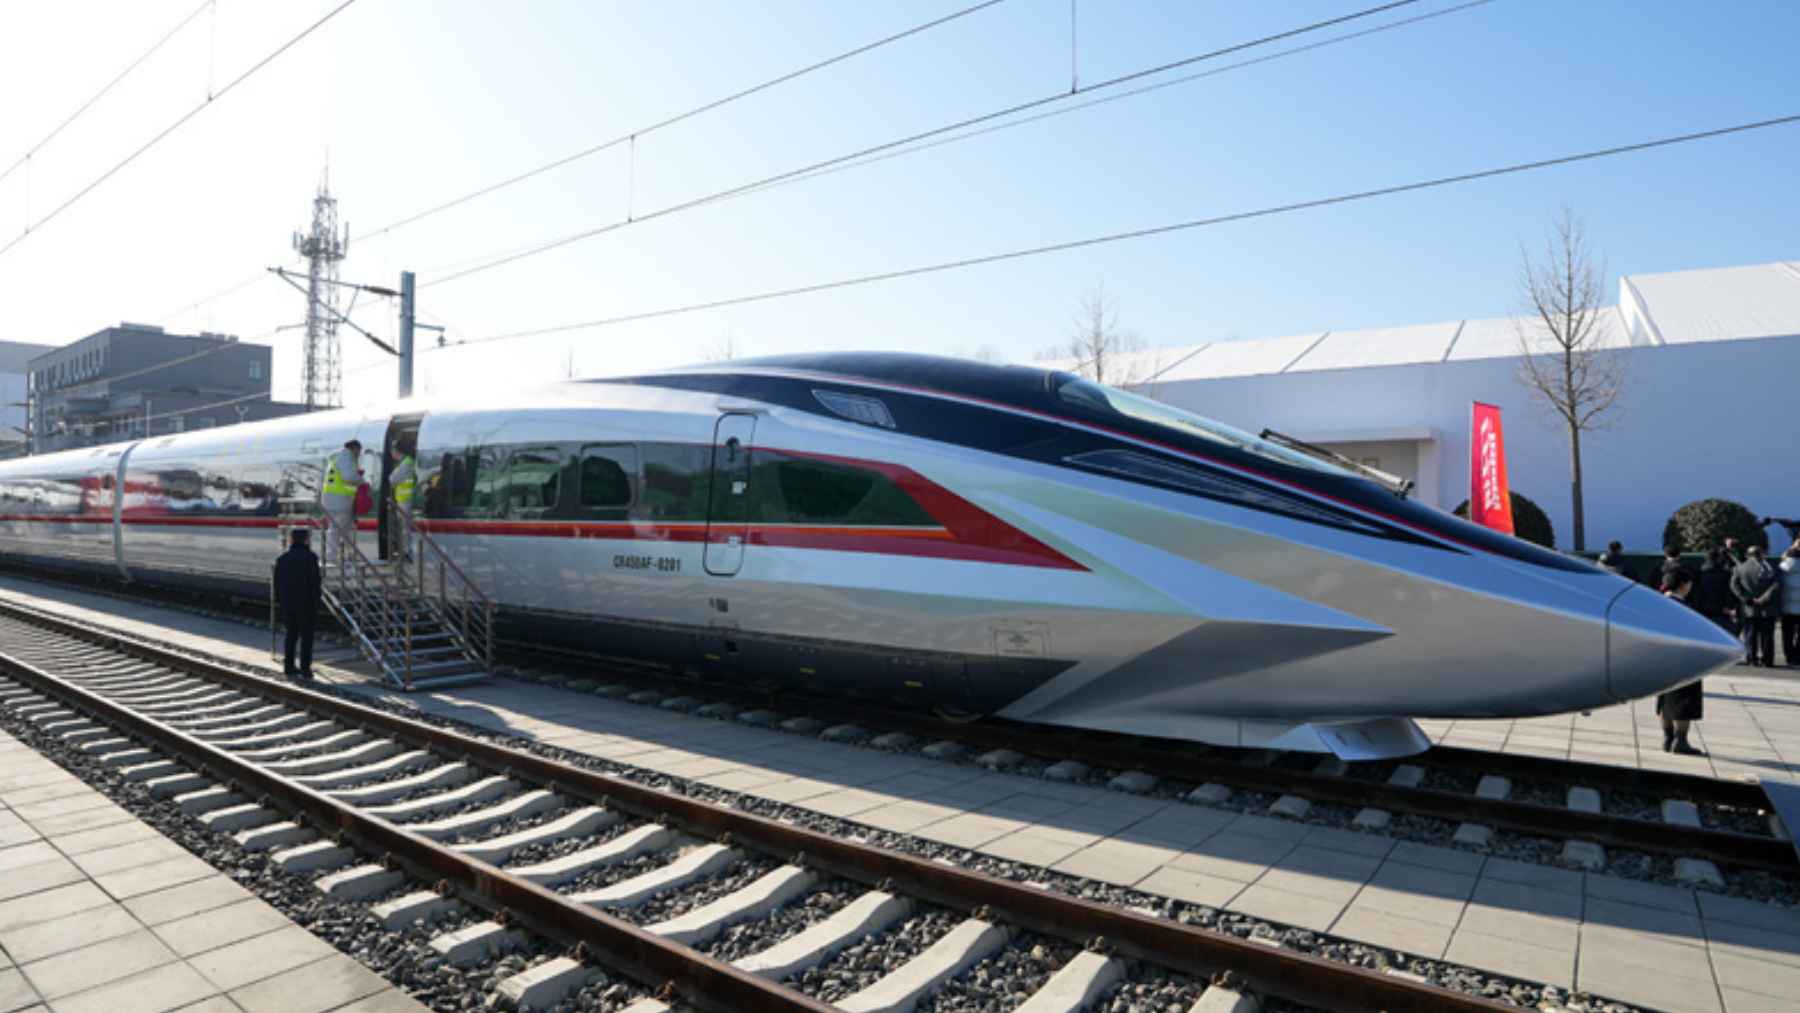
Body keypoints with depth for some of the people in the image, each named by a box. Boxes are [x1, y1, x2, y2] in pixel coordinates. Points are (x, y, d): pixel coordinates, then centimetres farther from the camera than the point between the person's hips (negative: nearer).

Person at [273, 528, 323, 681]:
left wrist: (280, 601, 17)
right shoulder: (310, 558, -11)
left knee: (291, 635, 16)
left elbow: (277, 583, 11)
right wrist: (315, 602, -7)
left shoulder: (283, 558, 8)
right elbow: (315, 583, -15)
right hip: (306, 604, -6)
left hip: (288, 604, 6)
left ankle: (289, 668, 20)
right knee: (306, 637, 0)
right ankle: (305, 670, -2)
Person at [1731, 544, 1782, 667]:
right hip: (1767, 610, -1)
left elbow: (1734, 586, -7)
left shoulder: (1739, 568, 2)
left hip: (1749, 609, 1)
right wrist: (1764, 599, -12)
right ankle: (1766, 660, 8)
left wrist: (1747, 600, -7)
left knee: (1750, 635, 8)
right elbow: (1776, 585, -13)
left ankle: (1751, 659, 6)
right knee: (1766, 635, 7)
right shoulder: (1771, 568, -2)